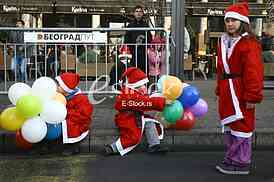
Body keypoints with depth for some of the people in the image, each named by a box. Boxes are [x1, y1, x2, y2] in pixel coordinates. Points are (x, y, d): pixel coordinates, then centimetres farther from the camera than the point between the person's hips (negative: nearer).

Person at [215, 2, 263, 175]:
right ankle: (231, 158, 28)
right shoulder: (224, 41, 12)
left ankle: (241, 163, 11)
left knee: (241, 127, 0)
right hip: (227, 90, 9)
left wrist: (253, 96, -19)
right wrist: (220, 90, 16)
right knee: (229, 125, 16)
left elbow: (253, 71, -17)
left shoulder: (249, 43, -13)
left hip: (241, 91, -8)